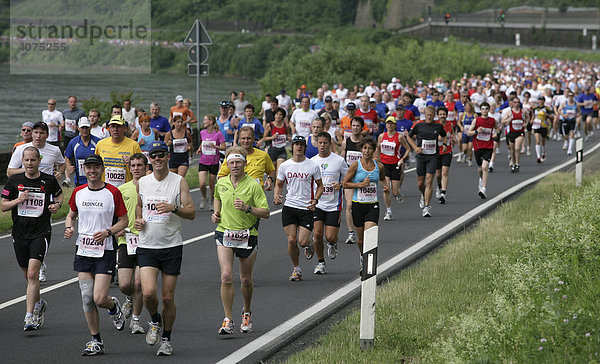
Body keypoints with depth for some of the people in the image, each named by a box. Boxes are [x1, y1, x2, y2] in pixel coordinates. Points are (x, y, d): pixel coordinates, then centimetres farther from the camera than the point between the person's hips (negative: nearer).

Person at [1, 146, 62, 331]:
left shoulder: (49, 181, 0)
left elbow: (59, 194, 21)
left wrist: (57, 204, -1)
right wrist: (17, 200, -14)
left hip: (41, 233, -3)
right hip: (19, 233, 3)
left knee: (33, 273, -17)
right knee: (28, 275, 14)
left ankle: (29, 318, -19)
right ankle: (38, 303, 42)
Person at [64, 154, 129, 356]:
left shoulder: (113, 193, -6)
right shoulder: (78, 192, 6)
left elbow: (124, 220, 0)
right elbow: (71, 214, 20)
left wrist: (107, 232, -16)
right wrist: (69, 227, -2)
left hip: (105, 252, -4)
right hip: (83, 251, 4)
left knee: (100, 299, -12)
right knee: (87, 298, 1)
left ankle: (113, 307, 25)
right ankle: (96, 341, 12)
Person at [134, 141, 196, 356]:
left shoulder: (179, 182, -2)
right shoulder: (142, 183, 7)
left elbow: (191, 213, -4)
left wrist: (173, 208, -22)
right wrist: (138, 220, 5)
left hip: (172, 246, -1)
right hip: (147, 247, 2)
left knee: (168, 297, 1)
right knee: (148, 292, -16)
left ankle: (166, 339, 19)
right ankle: (155, 321, 15)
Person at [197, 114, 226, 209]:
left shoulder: (218, 134, -9)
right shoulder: (202, 133, 4)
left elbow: (224, 147, -9)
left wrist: (215, 146, -26)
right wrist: (199, 149, 1)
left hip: (214, 162, -3)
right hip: (203, 161, 3)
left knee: (212, 185, 5)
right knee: (202, 184, -11)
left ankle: (212, 202, 25)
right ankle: (204, 198, 17)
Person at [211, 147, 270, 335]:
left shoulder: (253, 185, -8)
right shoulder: (221, 183, 4)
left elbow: (266, 213, -10)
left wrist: (247, 208, -24)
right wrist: (216, 213, 11)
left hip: (247, 236, -2)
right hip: (224, 234, 2)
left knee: (246, 279, 10)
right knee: (226, 277, -13)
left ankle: (247, 312, 36)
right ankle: (228, 321, -11)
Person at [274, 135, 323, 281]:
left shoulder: (313, 166, -1)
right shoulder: (284, 166, 4)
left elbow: (320, 186, 9)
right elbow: (279, 184, 15)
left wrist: (315, 200, -7)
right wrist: (276, 196, -7)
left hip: (306, 209, -2)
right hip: (289, 207, 2)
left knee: (302, 242, -10)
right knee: (291, 240, -4)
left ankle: (308, 246, 28)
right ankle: (296, 268, 15)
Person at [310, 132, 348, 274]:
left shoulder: (339, 160, -2)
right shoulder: (312, 161, 5)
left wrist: (341, 184, -14)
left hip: (333, 205, -2)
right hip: (317, 203, 2)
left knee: (330, 237, -7)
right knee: (317, 234, -9)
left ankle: (332, 245, 30)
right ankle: (320, 262, 10)